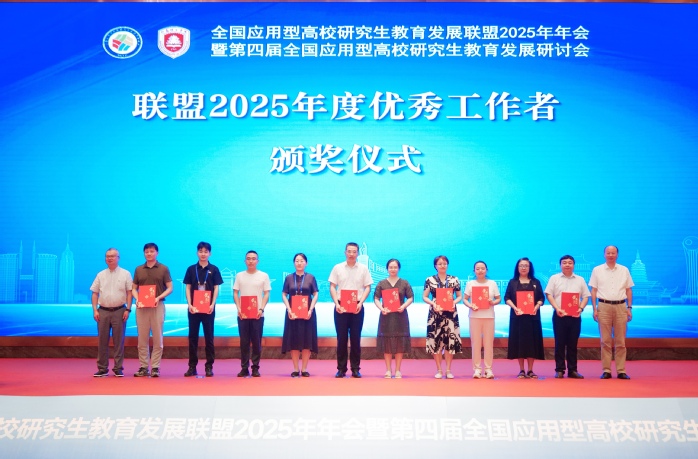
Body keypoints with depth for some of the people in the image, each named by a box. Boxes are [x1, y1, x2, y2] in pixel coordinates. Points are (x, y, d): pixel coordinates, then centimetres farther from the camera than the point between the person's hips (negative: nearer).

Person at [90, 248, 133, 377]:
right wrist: (95, 310, 1)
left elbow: (129, 292, 1)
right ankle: (102, 368, 11)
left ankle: (118, 368, 8)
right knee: (102, 340, 3)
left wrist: (128, 309, -7)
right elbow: (95, 293, 10)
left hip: (119, 311, -2)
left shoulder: (125, 274, 4)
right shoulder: (101, 275, 11)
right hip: (103, 311, 2)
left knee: (119, 340, 1)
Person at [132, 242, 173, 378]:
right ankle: (143, 367, 9)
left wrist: (159, 297, -13)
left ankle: (155, 367, 4)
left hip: (157, 306, -2)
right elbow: (134, 288, 14)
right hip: (141, 306, 2)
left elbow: (170, 288, 2)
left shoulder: (163, 269, 4)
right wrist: (137, 299, -6)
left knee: (157, 338, -1)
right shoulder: (139, 269, 12)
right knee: (142, 338, 3)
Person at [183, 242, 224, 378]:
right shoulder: (191, 269, 6)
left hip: (208, 308, -1)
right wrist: (189, 304, -7)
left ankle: (209, 366, 6)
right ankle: (192, 366, 9)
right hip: (194, 308, 1)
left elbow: (216, 289, 2)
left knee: (209, 337, 2)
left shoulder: (213, 269, 4)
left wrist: (212, 304, -10)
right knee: (192, 337, 4)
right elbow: (188, 288, 5)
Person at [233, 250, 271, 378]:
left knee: (256, 342, 0)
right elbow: (235, 293, 8)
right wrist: (238, 308, -7)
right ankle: (244, 368, 7)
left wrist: (261, 309, -11)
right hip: (242, 314, 1)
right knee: (244, 342, 2)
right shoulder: (240, 275, 8)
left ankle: (255, 368, 8)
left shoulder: (264, 276, 4)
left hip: (257, 314, -1)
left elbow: (266, 294, 2)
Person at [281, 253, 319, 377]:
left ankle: (304, 369, 6)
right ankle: (296, 369, 7)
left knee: (307, 341, -1)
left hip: (307, 313, 0)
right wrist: (289, 310, -9)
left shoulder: (311, 277, 5)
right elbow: (284, 295, 5)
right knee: (293, 341, 0)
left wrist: (310, 310, -10)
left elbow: (315, 295, 3)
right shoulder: (289, 278, 6)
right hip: (292, 313, 1)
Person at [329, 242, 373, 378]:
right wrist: (336, 303, -10)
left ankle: (355, 369, 9)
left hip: (357, 307, 0)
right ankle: (341, 368, 9)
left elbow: (368, 287, 4)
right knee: (341, 338, 2)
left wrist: (361, 302, -9)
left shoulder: (363, 268, 4)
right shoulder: (337, 268, 4)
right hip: (341, 307, 0)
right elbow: (332, 287, 3)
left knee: (355, 338, 3)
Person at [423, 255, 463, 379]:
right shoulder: (430, 280, 3)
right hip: (435, 314, -1)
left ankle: (448, 370, 9)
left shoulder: (454, 280, 6)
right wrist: (433, 303, -14)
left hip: (450, 314, 1)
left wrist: (454, 302, -10)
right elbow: (424, 297, 4)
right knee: (435, 341, -1)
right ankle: (439, 370, 9)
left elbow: (460, 296, 9)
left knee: (450, 341, -1)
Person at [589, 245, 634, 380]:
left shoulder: (624, 270, 10)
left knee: (620, 341, 3)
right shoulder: (597, 270, 6)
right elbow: (593, 290, 4)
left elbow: (629, 290, 11)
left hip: (620, 306, 1)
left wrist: (629, 308, 3)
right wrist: (594, 309, -3)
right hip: (604, 306, -1)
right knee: (605, 341, 1)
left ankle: (621, 370, 7)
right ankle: (606, 370, 5)